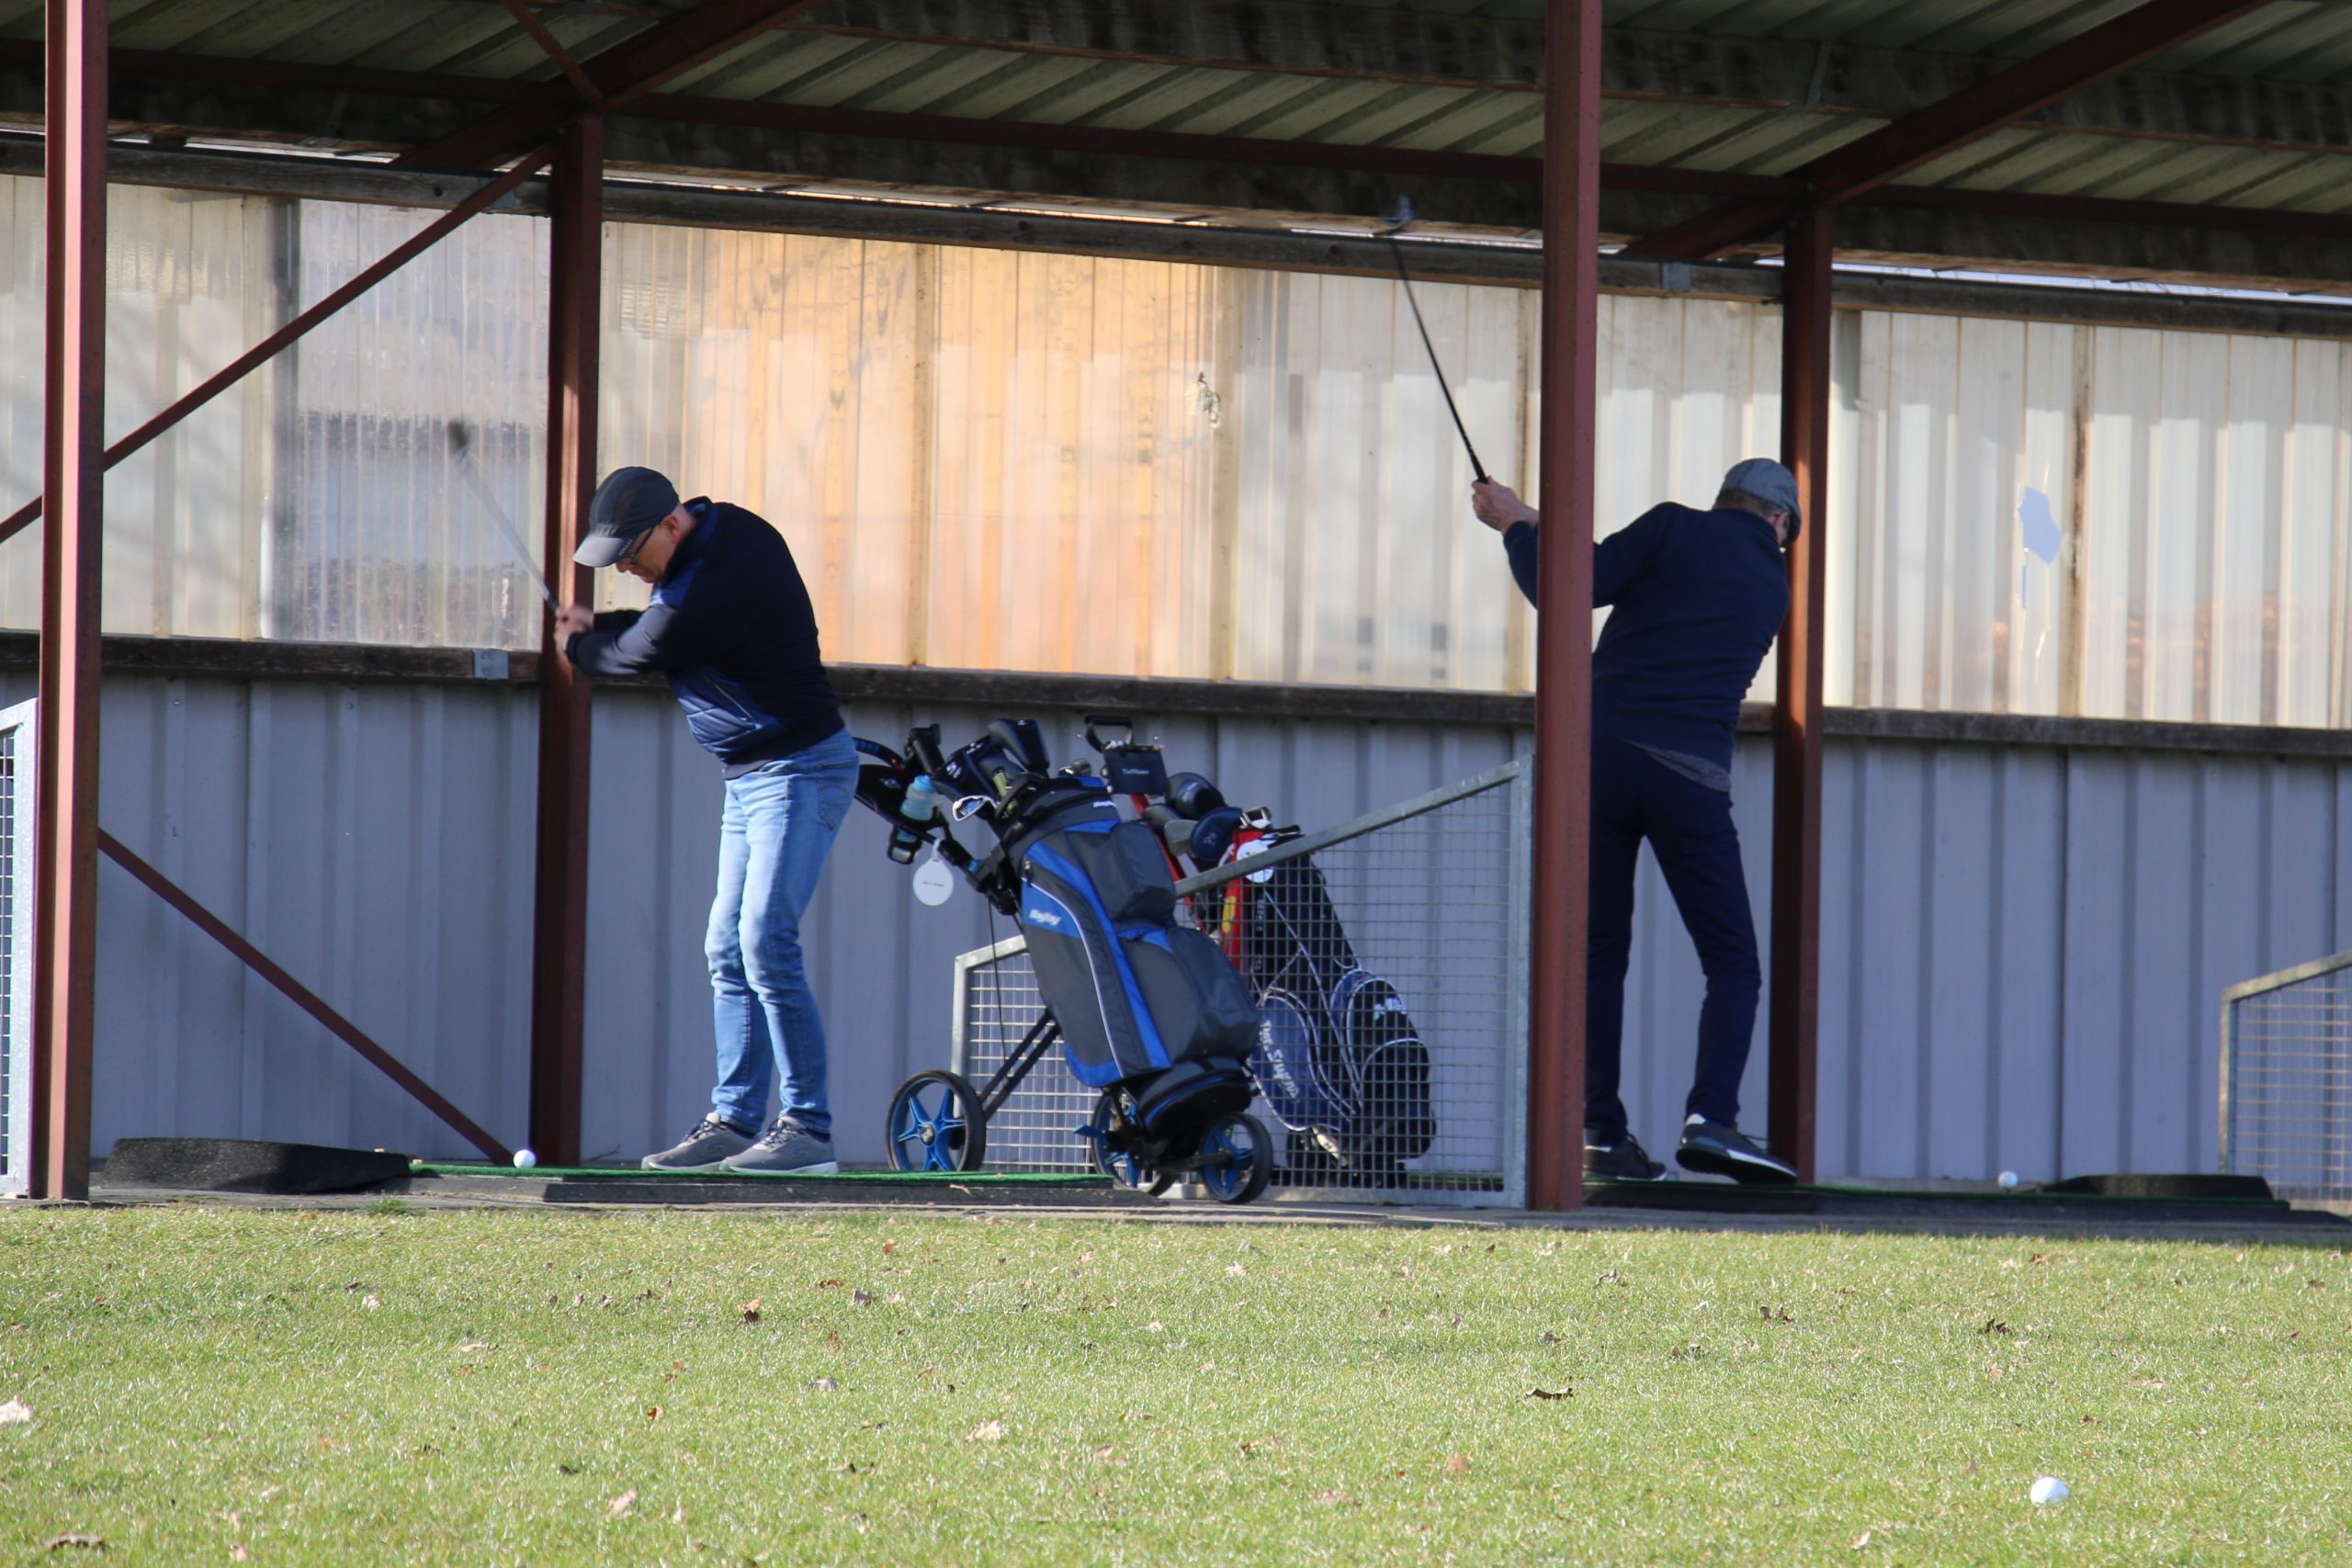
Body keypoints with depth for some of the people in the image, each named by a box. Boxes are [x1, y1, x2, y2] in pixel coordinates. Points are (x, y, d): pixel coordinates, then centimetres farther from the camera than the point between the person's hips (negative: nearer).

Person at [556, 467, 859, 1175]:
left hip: (798, 774, -10)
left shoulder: (709, 588, -25)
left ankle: (808, 1129, -16)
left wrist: (578, 645, 12)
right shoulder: (730, 529, 4)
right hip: (750, 778, 10)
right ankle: (734, 1120, 11)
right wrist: (595, 626, 10)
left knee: (765, 942, -16)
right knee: (729, 952, 9)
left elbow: (634, 656, -8)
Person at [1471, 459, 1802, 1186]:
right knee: (1733, 965, 4)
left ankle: (1601, 1132, 5)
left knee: (1599, 955, 9)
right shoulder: (1772, 585, 17)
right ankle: (1711, 1117, -17)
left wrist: (1518, 526, 17)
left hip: (1600, 756, 0)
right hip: (1690, 778, 0)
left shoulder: (1674, 529, 5)